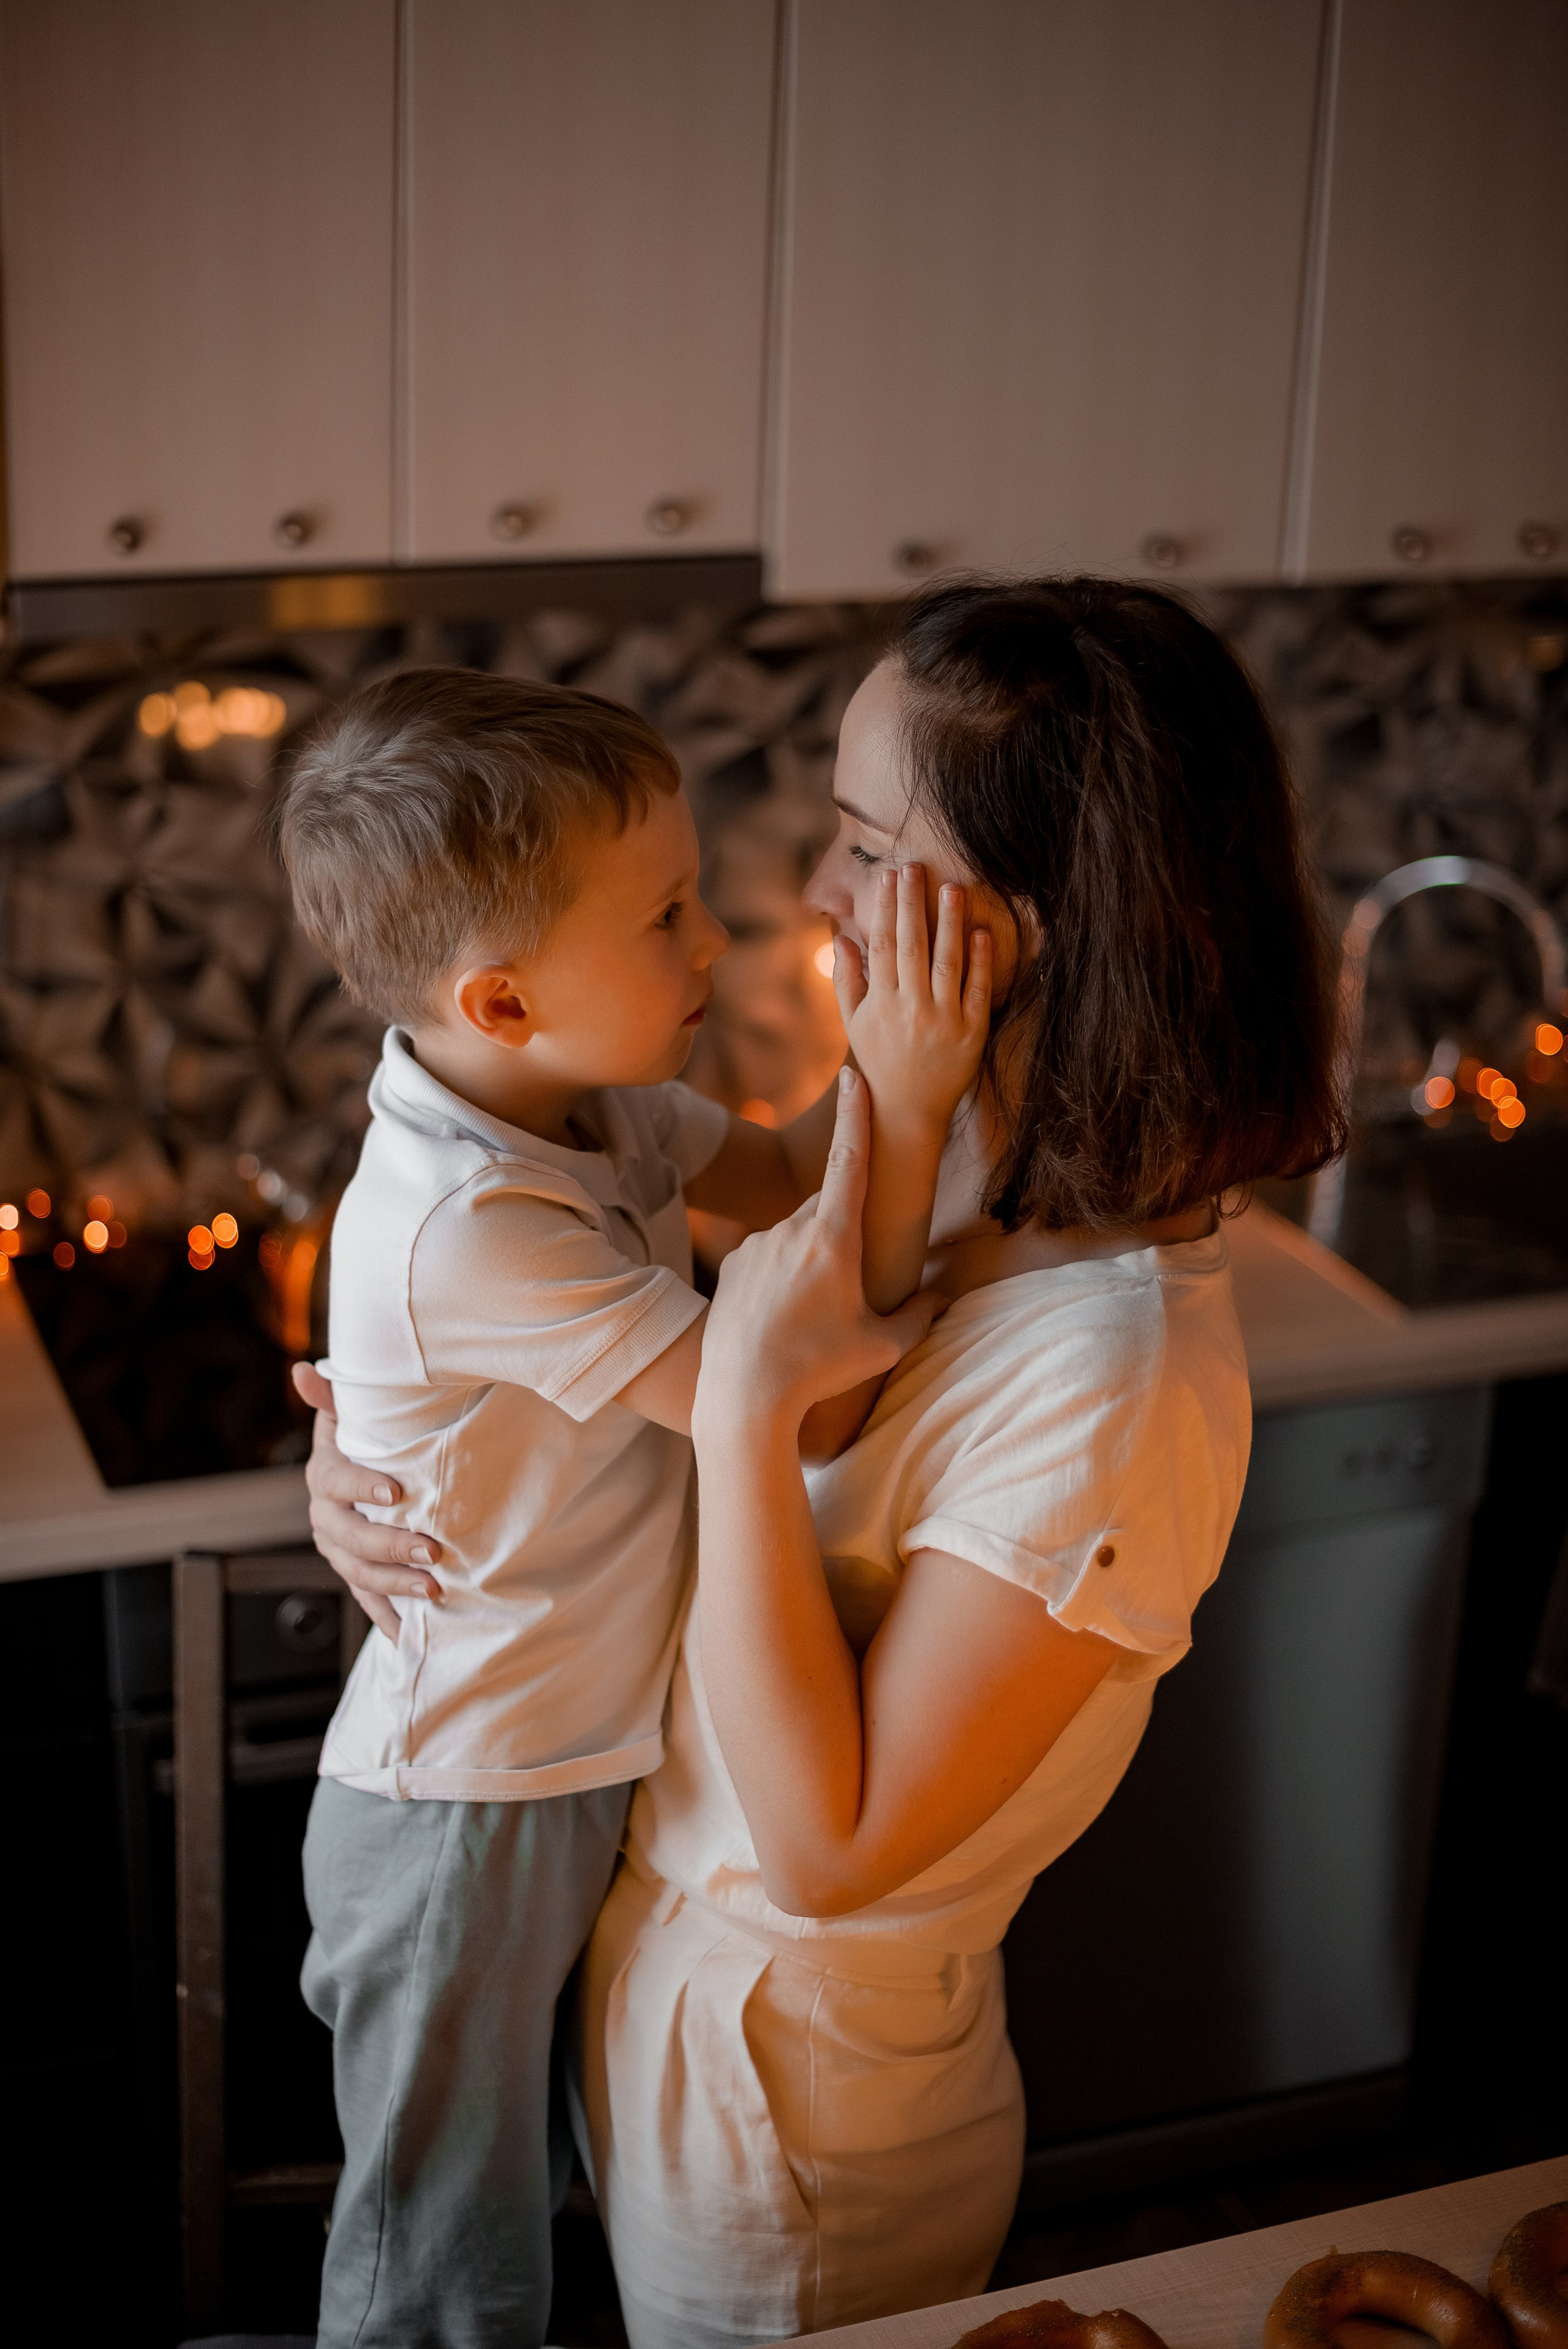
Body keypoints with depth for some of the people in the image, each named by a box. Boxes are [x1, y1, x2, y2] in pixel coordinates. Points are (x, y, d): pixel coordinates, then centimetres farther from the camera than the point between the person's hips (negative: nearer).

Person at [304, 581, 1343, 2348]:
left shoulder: (1112, 1379, -33)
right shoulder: (944, 1171, -7)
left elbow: (823, 1847, -31)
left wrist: (750, 1403, -36)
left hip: (799, 2084, -7)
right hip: (669, 1935, 7)